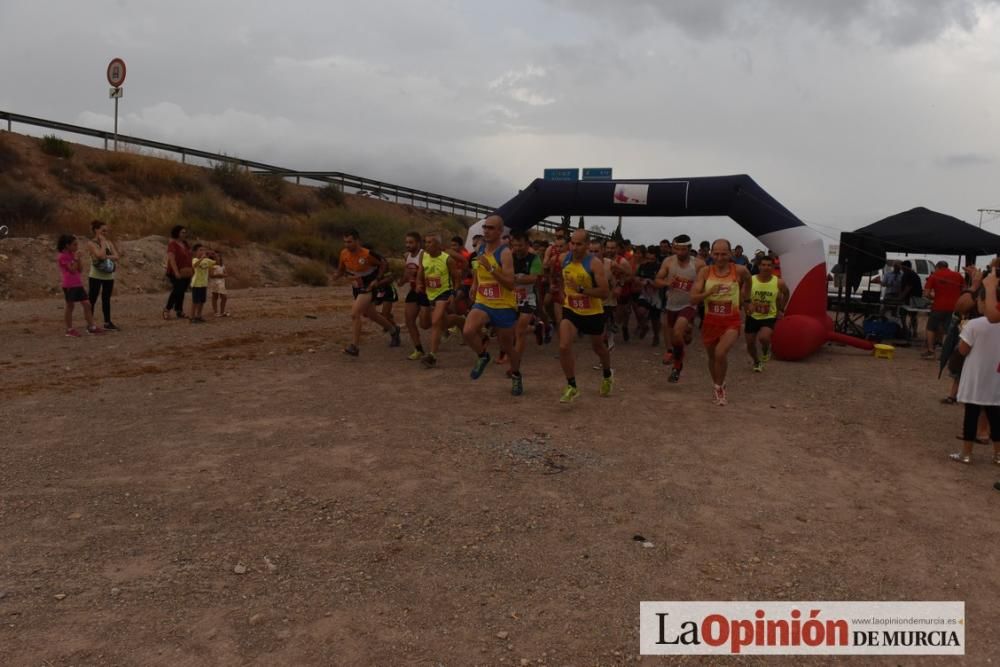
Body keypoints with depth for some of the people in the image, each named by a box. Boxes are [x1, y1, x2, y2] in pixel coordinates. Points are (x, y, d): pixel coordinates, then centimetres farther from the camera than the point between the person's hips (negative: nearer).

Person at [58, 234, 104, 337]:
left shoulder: (73, 255, 14)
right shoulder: (63, 256, -10)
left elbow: (79, 270, 11)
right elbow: (72, 269, -18)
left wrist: (78, 259, 1)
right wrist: (76, 258, -13)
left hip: (78, 284, 8)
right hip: (69, 285, -8)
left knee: (87, 304, 4)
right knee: (70, 306, -1)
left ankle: (91, 327, 7)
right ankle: (69, 330, 7)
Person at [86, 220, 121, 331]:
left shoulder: (109, 242, 9)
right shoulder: (91, 243, -8)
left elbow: (117, 256, -1)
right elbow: (101, 255, -23)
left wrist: (106, 256, -18)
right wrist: (103, 242, -13)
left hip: (108, 276, 5)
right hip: (95, 276, -5)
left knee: (106, 299, 12)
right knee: (92, 300, -1)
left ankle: (107, 323, 20)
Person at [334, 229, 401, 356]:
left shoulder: (367, 254, -24)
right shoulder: (344, 253, -8)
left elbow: (383, 263, -8)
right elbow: (341, 270, 6)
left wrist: (376, 280, -14)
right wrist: (337, 275, -17)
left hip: (369, 288, -7)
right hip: (356, 287, 7)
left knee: (354, 313, -21)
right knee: (369, 314, 22)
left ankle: (355, 347, -15)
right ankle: (393, 330, 45)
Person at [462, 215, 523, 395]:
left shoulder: (505, 253, -15)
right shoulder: (480, 249, 5)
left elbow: (510, 284, -24)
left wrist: (491, 268, -31)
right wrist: (474, 285, 17)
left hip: (504, 306, -4)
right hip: (483, 303, 5)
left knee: (507, 347, 10)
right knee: (468, 331, -25)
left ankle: (516, 376, 38)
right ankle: (482, 356, 5)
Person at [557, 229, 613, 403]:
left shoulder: (595, 264, -23)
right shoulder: (563, 259, -8)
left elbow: (604, 293, -27)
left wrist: (581, 289, -35)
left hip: (593, 313, -3)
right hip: (571, 310, 3)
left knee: (598, 347, 19)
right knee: (564, 347, -16)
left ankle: (607, 376, 50)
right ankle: (572, 387, -1)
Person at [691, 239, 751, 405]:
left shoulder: (740, 271, -8)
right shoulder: (705, 271, -7)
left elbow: (747, 281, 17)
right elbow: (693, 298, -12)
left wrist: (746, 298, 21)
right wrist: (710, 292, -26)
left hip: (731, 321, -2)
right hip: (711, 320, 3)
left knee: (720, 353, -24)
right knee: (712, 357, 18)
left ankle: (719, 387, 1)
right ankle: (717, 384, 45)